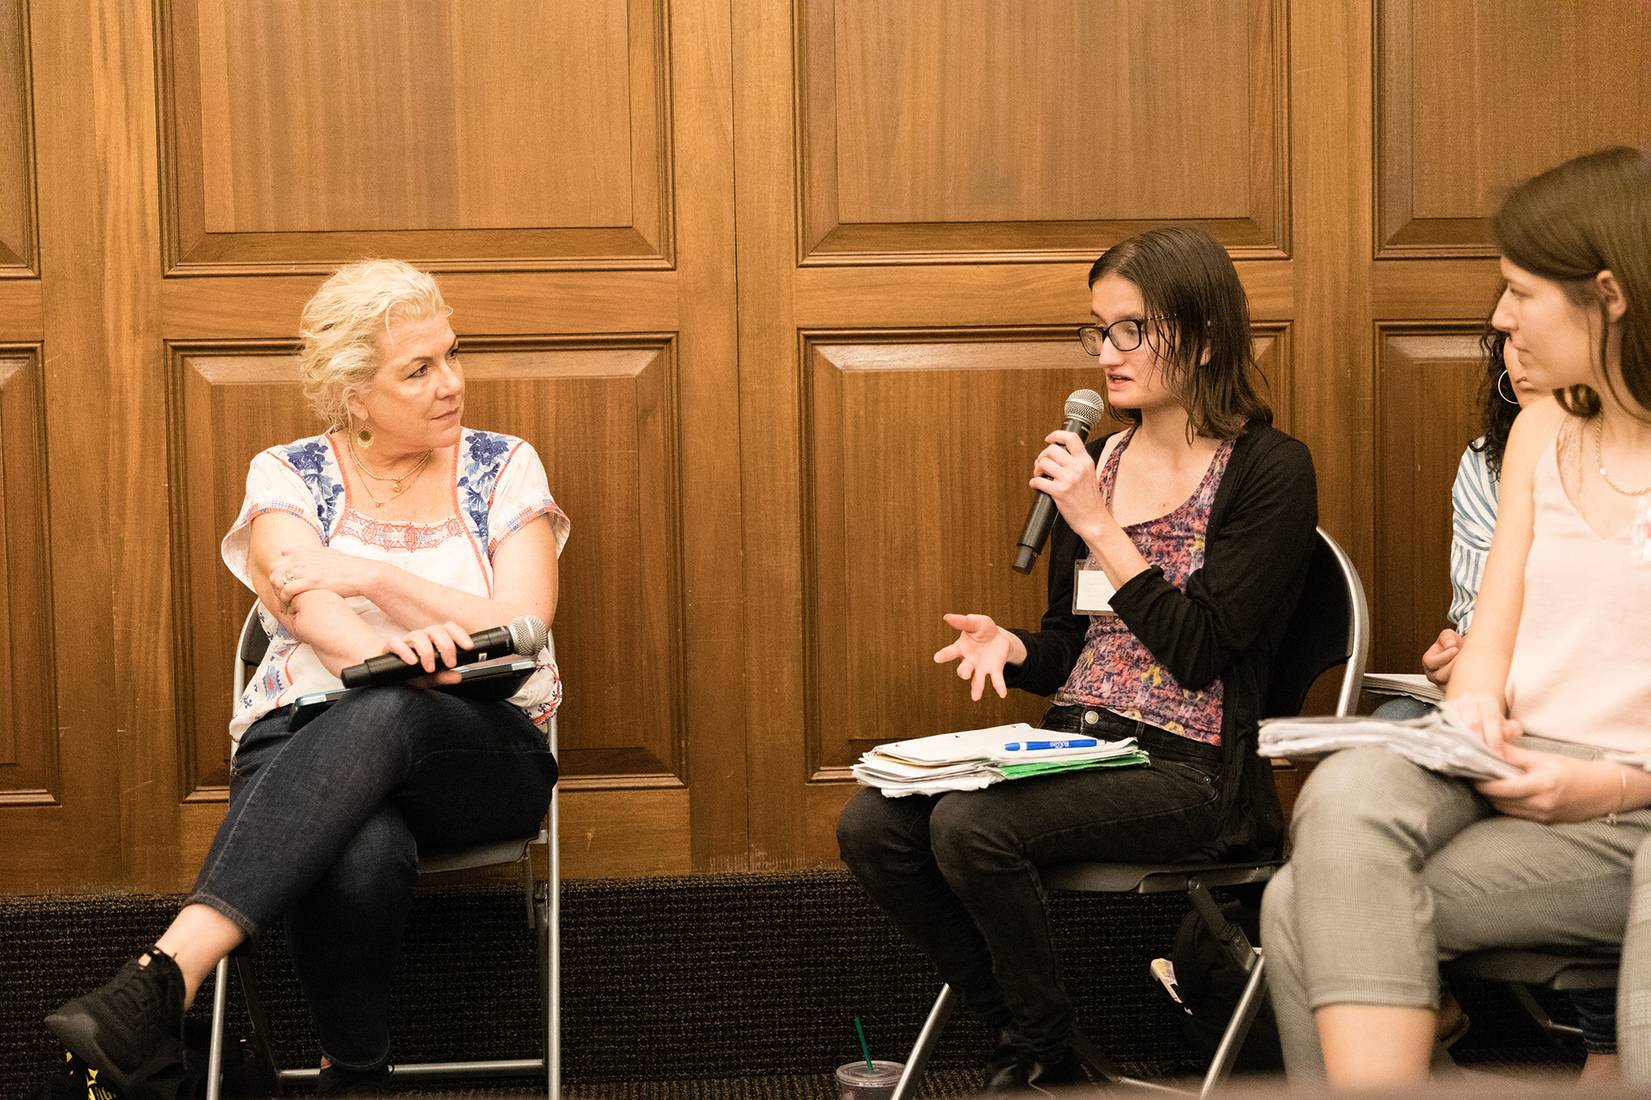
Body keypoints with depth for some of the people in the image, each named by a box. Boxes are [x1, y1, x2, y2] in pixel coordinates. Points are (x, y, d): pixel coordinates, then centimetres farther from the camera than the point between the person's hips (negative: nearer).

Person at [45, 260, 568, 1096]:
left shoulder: (503, 468, 10)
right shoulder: (288, 477, 8)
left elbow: (525, 626, -3)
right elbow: (306, 601, -12)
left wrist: (375, 575, -14)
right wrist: (385, 649, -36)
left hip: (483, 751, 0)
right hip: (307, 740, 0)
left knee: (378, 720, -40)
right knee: (363, 859, -41)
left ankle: (163, 977, -49)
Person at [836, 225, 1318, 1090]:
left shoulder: (1268, 470, -7)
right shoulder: (1095, 459, 13)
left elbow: (1201, 654, -15)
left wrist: (1099, 526, -17)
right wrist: (1011, 647, -4)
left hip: (1190, 768, -7)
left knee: (970, 825, -29)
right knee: (871, 826, -15)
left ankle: (1047, 1051, -4)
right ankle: (1018, 1037, 3)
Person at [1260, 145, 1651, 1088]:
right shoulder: (1545, 433, 17)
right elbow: (1492, 635, 13)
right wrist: (1477, 704, -9)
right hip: (1515, 767, 5)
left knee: (1310, 911, -25)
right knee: (1347, 794, -29)